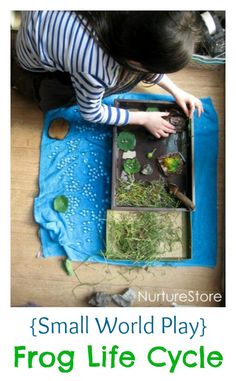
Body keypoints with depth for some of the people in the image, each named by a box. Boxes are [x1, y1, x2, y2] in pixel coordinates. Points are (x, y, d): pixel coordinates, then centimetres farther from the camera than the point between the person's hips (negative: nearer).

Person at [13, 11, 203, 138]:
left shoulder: (127, 17, -26)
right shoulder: (94, 69, -43)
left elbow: (147, 60, -4)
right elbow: (91, 113, -20)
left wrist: (176, 91, -3)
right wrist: (145, 118, -13)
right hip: (38, 61, -5)